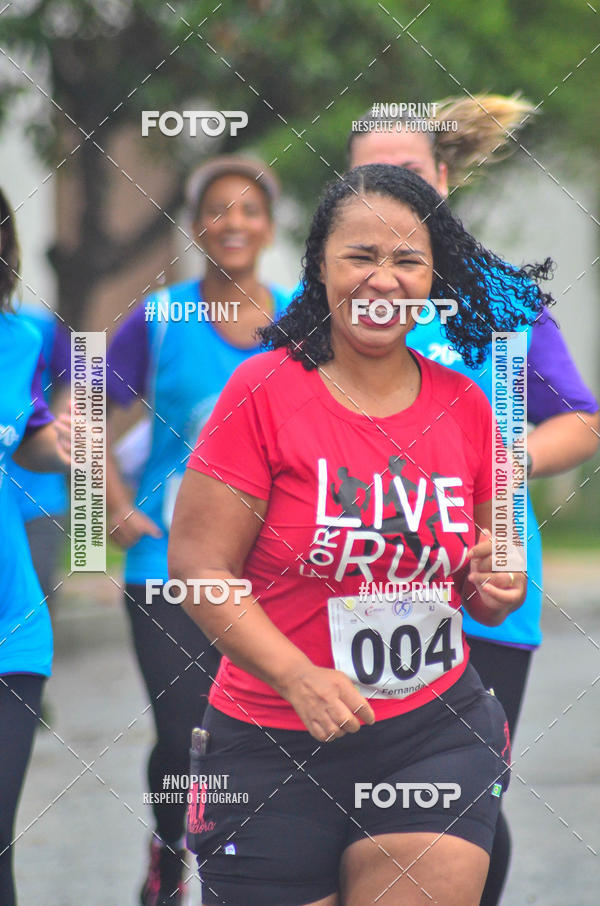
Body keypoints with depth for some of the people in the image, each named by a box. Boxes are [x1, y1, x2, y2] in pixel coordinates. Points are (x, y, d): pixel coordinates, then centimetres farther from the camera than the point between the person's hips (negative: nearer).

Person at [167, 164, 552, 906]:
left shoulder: (464, 406, 5)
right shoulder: (265, 391, -8)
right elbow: (197, 566, -13)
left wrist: (497, 587, -6)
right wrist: (300, 677, -24)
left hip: (435, 735, 3)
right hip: (273, 752, -3)